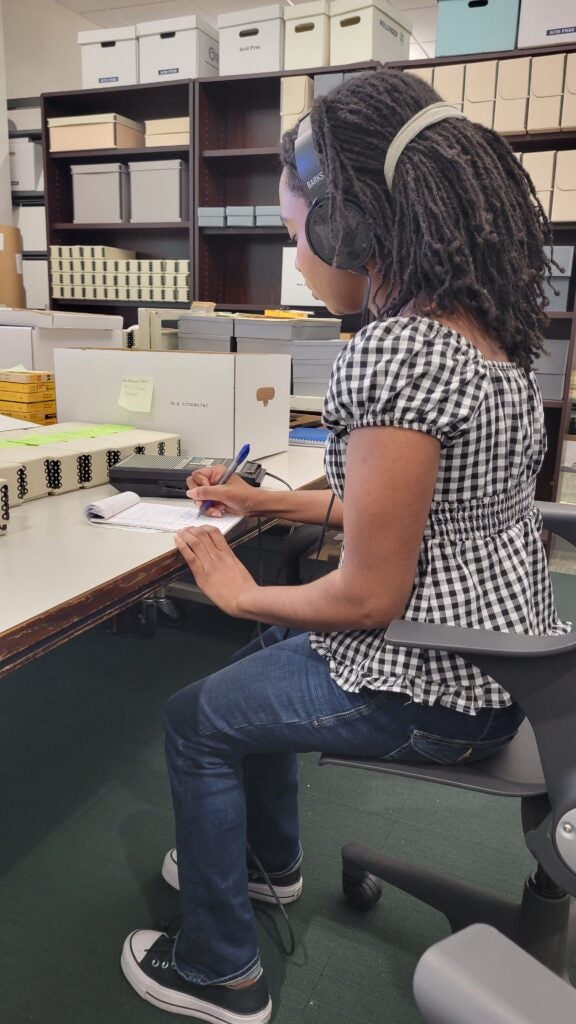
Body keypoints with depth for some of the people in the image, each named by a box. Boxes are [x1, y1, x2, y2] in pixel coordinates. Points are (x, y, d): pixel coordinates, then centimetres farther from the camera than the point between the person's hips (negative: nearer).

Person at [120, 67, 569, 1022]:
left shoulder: (392, 352, -28)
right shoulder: (483, 328, 4)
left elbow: (368, 596, -25)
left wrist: (243, 592, -7)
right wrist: (269, 503, 12)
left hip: (435, 681, -9)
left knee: (195, 720, 9)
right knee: (268, 656, 27)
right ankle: (268, 859, 47)